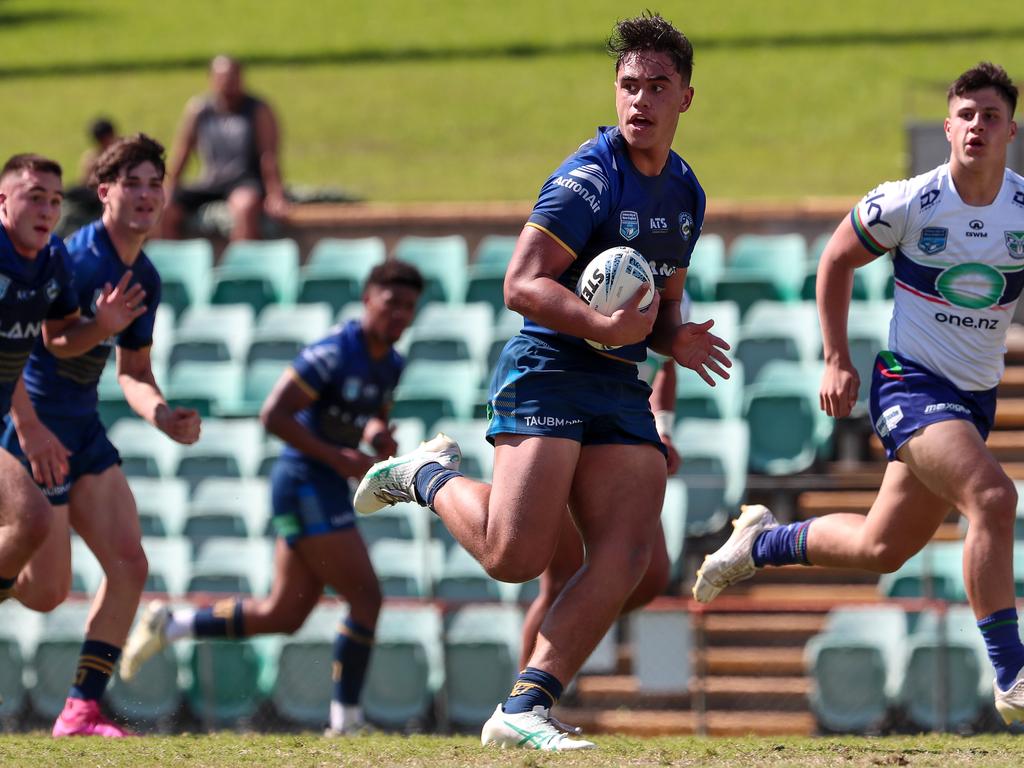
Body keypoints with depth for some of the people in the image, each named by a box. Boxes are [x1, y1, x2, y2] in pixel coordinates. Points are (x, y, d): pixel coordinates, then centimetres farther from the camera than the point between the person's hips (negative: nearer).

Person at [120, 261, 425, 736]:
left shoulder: (391, 366, 10)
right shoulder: (335, 354, -17)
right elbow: (274, 414, -19)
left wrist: (379, 435, -1)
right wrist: (337, 458, -21)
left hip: (327, 489, 9)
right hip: (307, 484, -9)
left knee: (282, 616, 11)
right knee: (366, 598, -10)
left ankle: (169, 626, 20)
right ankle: (345, 721, -3)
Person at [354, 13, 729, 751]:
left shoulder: (685, 193, 14)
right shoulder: (590, 179, -12)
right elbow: (522, 284, -18)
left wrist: (675, 339, 3)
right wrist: (604, 326, -30)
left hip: (620, 386, 7)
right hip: (547, 368, -7)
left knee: (629, 556, -10)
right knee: (516, 555, -17)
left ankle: (524, 708, -11)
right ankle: (428, 475, 14)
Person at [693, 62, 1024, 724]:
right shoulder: (908, 204, -13)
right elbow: (836, 260, 3)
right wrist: (837, 361, 2)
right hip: (910, 384, -5)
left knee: (881, 551, 13)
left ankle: (761, 542, 41)